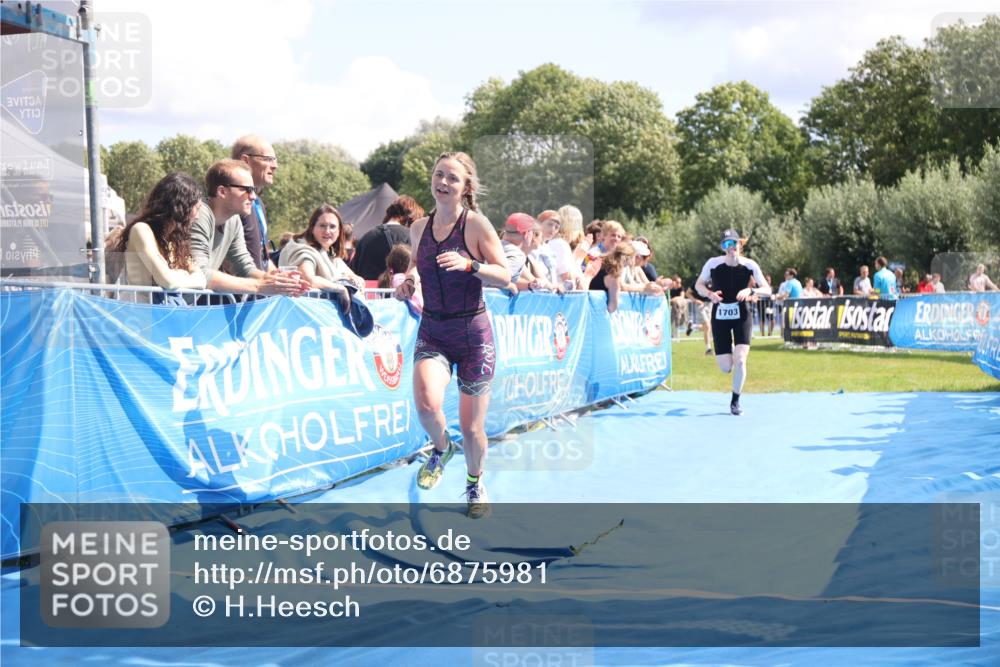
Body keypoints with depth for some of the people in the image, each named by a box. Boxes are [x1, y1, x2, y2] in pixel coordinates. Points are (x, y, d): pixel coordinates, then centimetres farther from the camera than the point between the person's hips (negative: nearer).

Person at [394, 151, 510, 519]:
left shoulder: (475, 224, -9)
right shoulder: (419, 228, 4)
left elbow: (505, 276, -11)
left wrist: (470, 265, -28)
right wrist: (408, 280, 2)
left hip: (473, 333, -2)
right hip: (432, 332, 2)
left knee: (472, 427, 5)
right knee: (426, 403, -26)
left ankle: (475, 481, 35)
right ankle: (441, 447, 8)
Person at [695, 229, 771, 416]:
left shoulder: (749, 265, -10)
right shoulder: (713, 263, -10)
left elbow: (767, 290, -5)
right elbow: (699, 284, 3)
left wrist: (751, 291, -25)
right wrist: (709, 294, -18)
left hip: (742, 316, 0)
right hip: (720, 316, 0)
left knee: (740, 360, -16)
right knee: (726, 368, -2)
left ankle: (735, 401, 6)